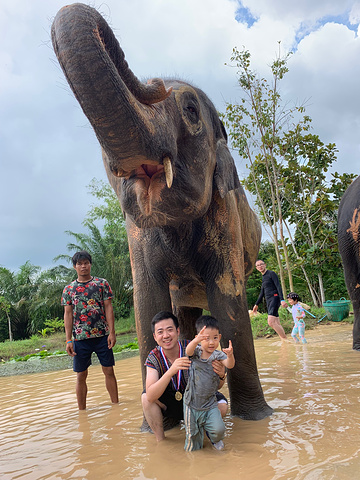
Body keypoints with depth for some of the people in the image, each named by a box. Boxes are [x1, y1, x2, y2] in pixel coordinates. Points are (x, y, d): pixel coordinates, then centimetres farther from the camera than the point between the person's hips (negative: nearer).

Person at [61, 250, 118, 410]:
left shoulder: (102, 283, 4)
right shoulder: (68, 289, 6)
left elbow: (108, 308, 1)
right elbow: (68, 314, 5)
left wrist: (112, 332, -6)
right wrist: (69, 340, -2)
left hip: (102, 335, 0)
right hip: (80, 337, 1)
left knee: (109, 371, 5)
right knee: (81, 375, 6)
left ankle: (116, 405, 17)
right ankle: (82, 411, 18)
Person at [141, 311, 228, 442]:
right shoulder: (154, 358, -18)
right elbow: (150, 397, -31)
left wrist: (221, 376, -39)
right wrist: (171, 371, -45)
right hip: (171, 404, 1)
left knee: (221, 405, -26)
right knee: (145, 398, -24)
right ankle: (161, 441, -5)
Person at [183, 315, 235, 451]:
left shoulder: (218, 355, -6)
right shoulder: (196, 351, -9)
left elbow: (229, 365, -22)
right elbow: (188, 350, -31)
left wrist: (230, 355, -46)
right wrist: (197, 340, -53)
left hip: (210, 403, 1)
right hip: (192, 402, 0)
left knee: (219, 429, -13)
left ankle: (215, 439, 23)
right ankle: (193, 448, 40)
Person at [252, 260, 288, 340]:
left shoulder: (271, 273, -2)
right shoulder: (263, 277, 22)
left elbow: (278, 286, -11)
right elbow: (262, 293, 29)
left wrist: (282, 300, -22)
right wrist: (256, 304, 28)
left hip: (274, 298, -9)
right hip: (268, 301, 9)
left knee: (271, 322, -22)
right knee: (277, 324, 5)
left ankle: (285, 339, -19)